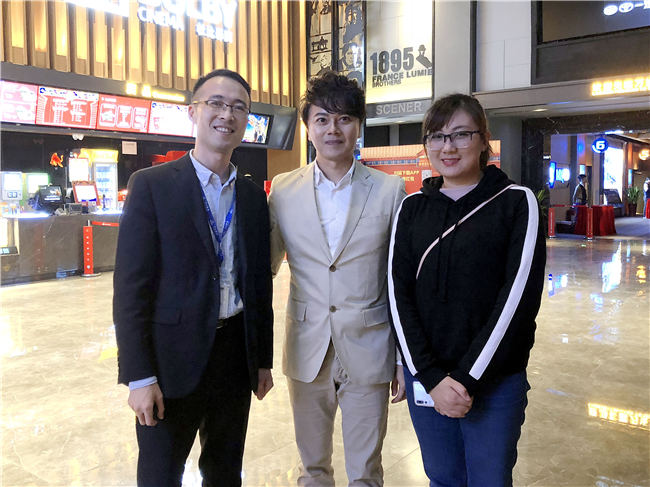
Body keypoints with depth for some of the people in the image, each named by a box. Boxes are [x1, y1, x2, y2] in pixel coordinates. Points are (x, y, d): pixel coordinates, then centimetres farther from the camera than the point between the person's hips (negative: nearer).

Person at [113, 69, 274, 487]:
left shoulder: (254, 196, 7)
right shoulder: (151, 185, -8)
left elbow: (261, 282, 11)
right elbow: (130, 287, -11)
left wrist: (263, 359, 12)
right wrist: (139, 376, -14)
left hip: (236, 355, 4)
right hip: (173, 361, -4)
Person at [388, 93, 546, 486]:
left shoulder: (517, 203, -4)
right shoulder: (413, 207, 4)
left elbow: (519, 297, -12)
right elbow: (399, 294, -1)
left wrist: (468, 378, -15)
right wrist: (431, 378, -10)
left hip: (495, 381, -2)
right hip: (425, 378, 3)